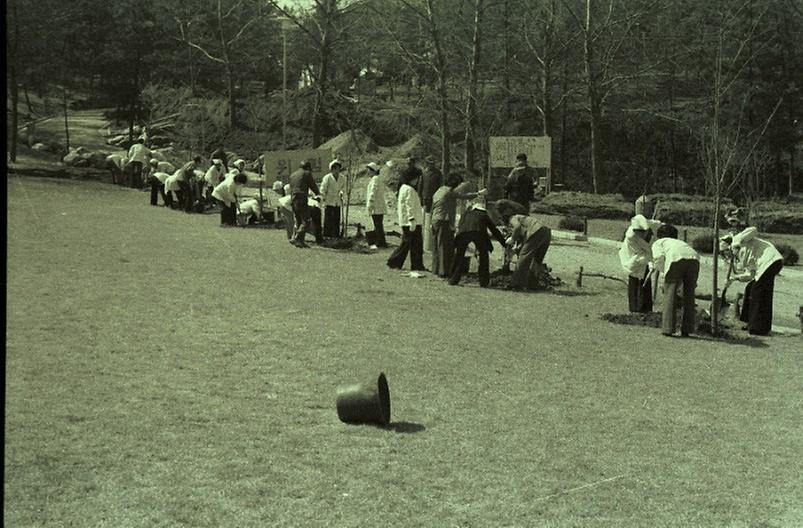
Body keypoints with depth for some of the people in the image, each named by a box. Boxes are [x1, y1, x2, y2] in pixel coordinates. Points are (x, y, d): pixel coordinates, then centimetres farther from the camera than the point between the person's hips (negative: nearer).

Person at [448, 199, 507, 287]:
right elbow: (494, 230, 36)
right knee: (483, 255, 17)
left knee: (459, 254, 17)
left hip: (464, 233, 1)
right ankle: (484, 282, 17)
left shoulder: (467, 213, 36)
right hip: (479, 233, -1)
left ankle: (453, 280, 14)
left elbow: (459, 227, 32)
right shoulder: (484, 215, 34)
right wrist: (504, 243, 41)